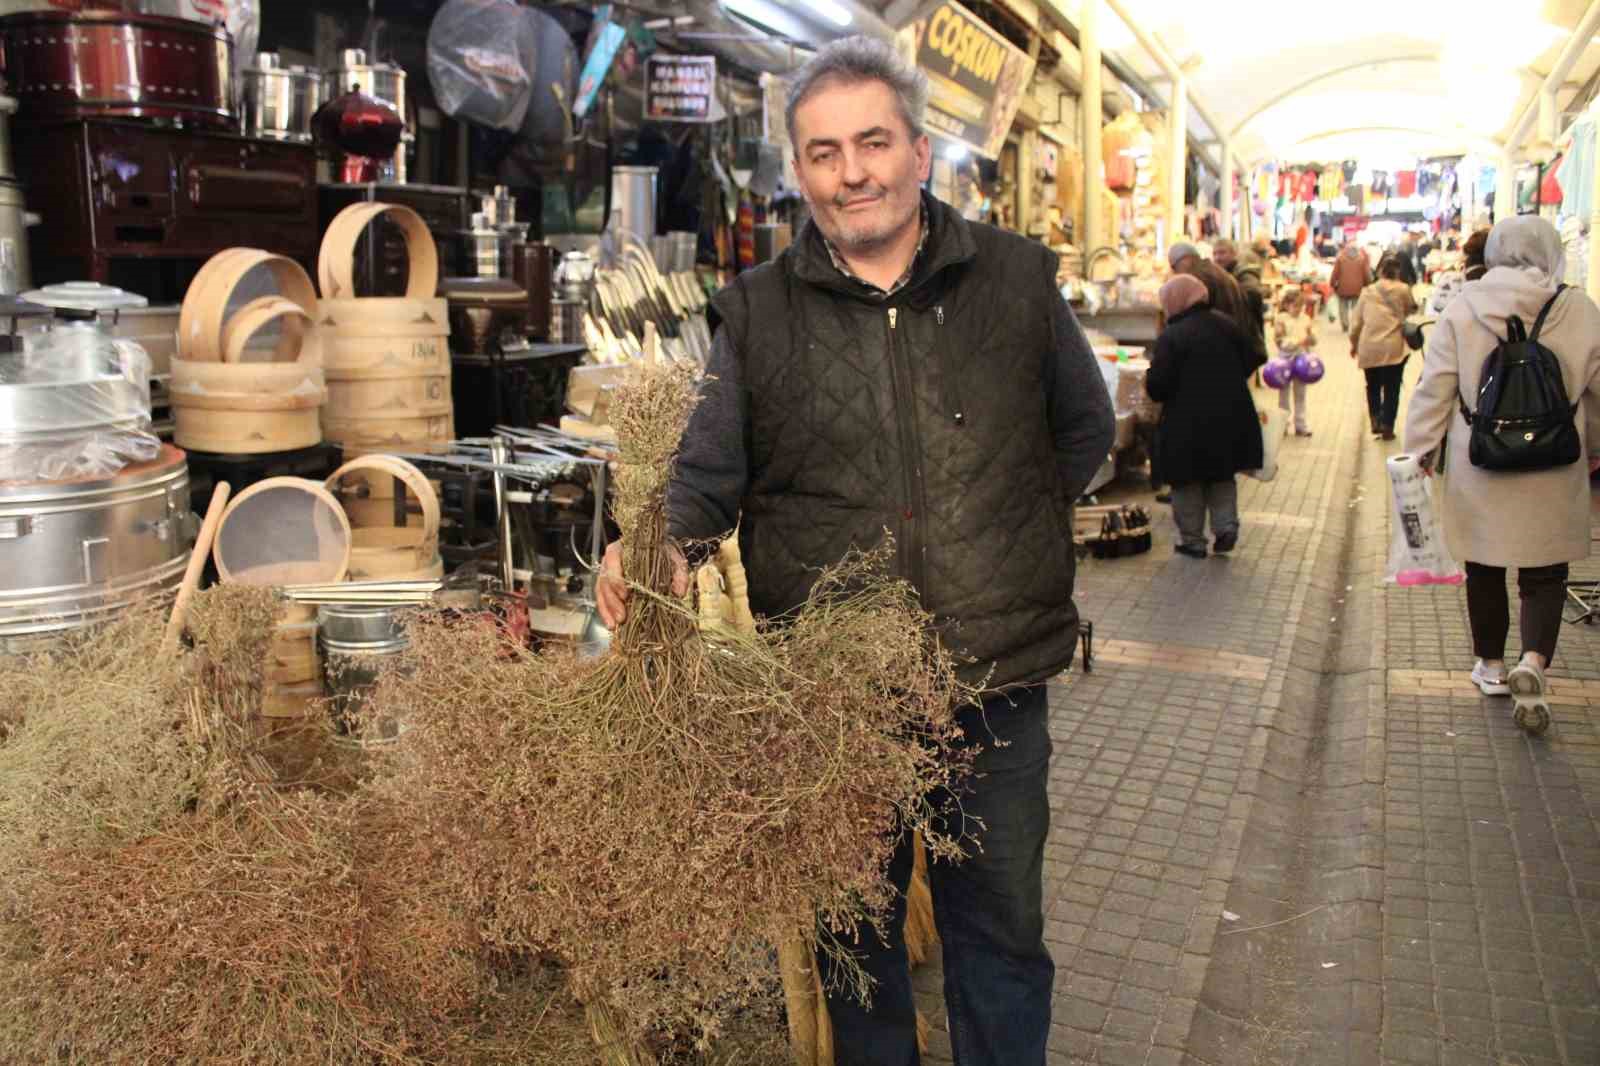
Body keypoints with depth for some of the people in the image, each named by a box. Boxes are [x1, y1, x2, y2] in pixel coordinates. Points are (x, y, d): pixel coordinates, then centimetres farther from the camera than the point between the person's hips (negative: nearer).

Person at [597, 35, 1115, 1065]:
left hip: (997, 681, 1)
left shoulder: (1016, 277, 3)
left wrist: (1017, 521, 7)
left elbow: (1086, 429, 15)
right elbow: (706, 472, 0)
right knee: (855, 928, 17)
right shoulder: (757, 312, 1)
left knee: (1002, 929, 17)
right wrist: (655, 542, -19)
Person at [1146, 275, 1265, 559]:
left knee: (1188, 482, 9)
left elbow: (1157, 386, -19)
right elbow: (1251, 361, 7)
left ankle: (1193, 540, 14)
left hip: (1188, 423, -5)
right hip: (1230, 418, 5)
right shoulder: (1226, 323, 3)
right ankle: (1226, 525, 10)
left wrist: (1149, 382, 3)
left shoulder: (1170, 337, -15)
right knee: (1223, 476, 23)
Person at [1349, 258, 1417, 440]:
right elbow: (1412, 309, 17)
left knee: (1373, 386, 18)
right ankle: (1387, 427, 6)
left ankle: (1375, 420, 9)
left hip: (1369, 347, 2)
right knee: (1391, 389, 6)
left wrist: (1354, 343, 19)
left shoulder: (1367, 291, 6)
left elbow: (1356, 321, 8)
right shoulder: (1403, 290, 0)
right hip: (1394, 348, -2)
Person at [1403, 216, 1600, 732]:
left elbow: (1434, 389, -6)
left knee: (1485, 567, 15)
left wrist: (1417, 451, 3)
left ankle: (1491, 665, 28)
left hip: (1479, 467, 0)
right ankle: (1533, 662, -10)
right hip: (1553, 473, 0)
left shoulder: (1463, 308, -7)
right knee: (1545, 573, 10)